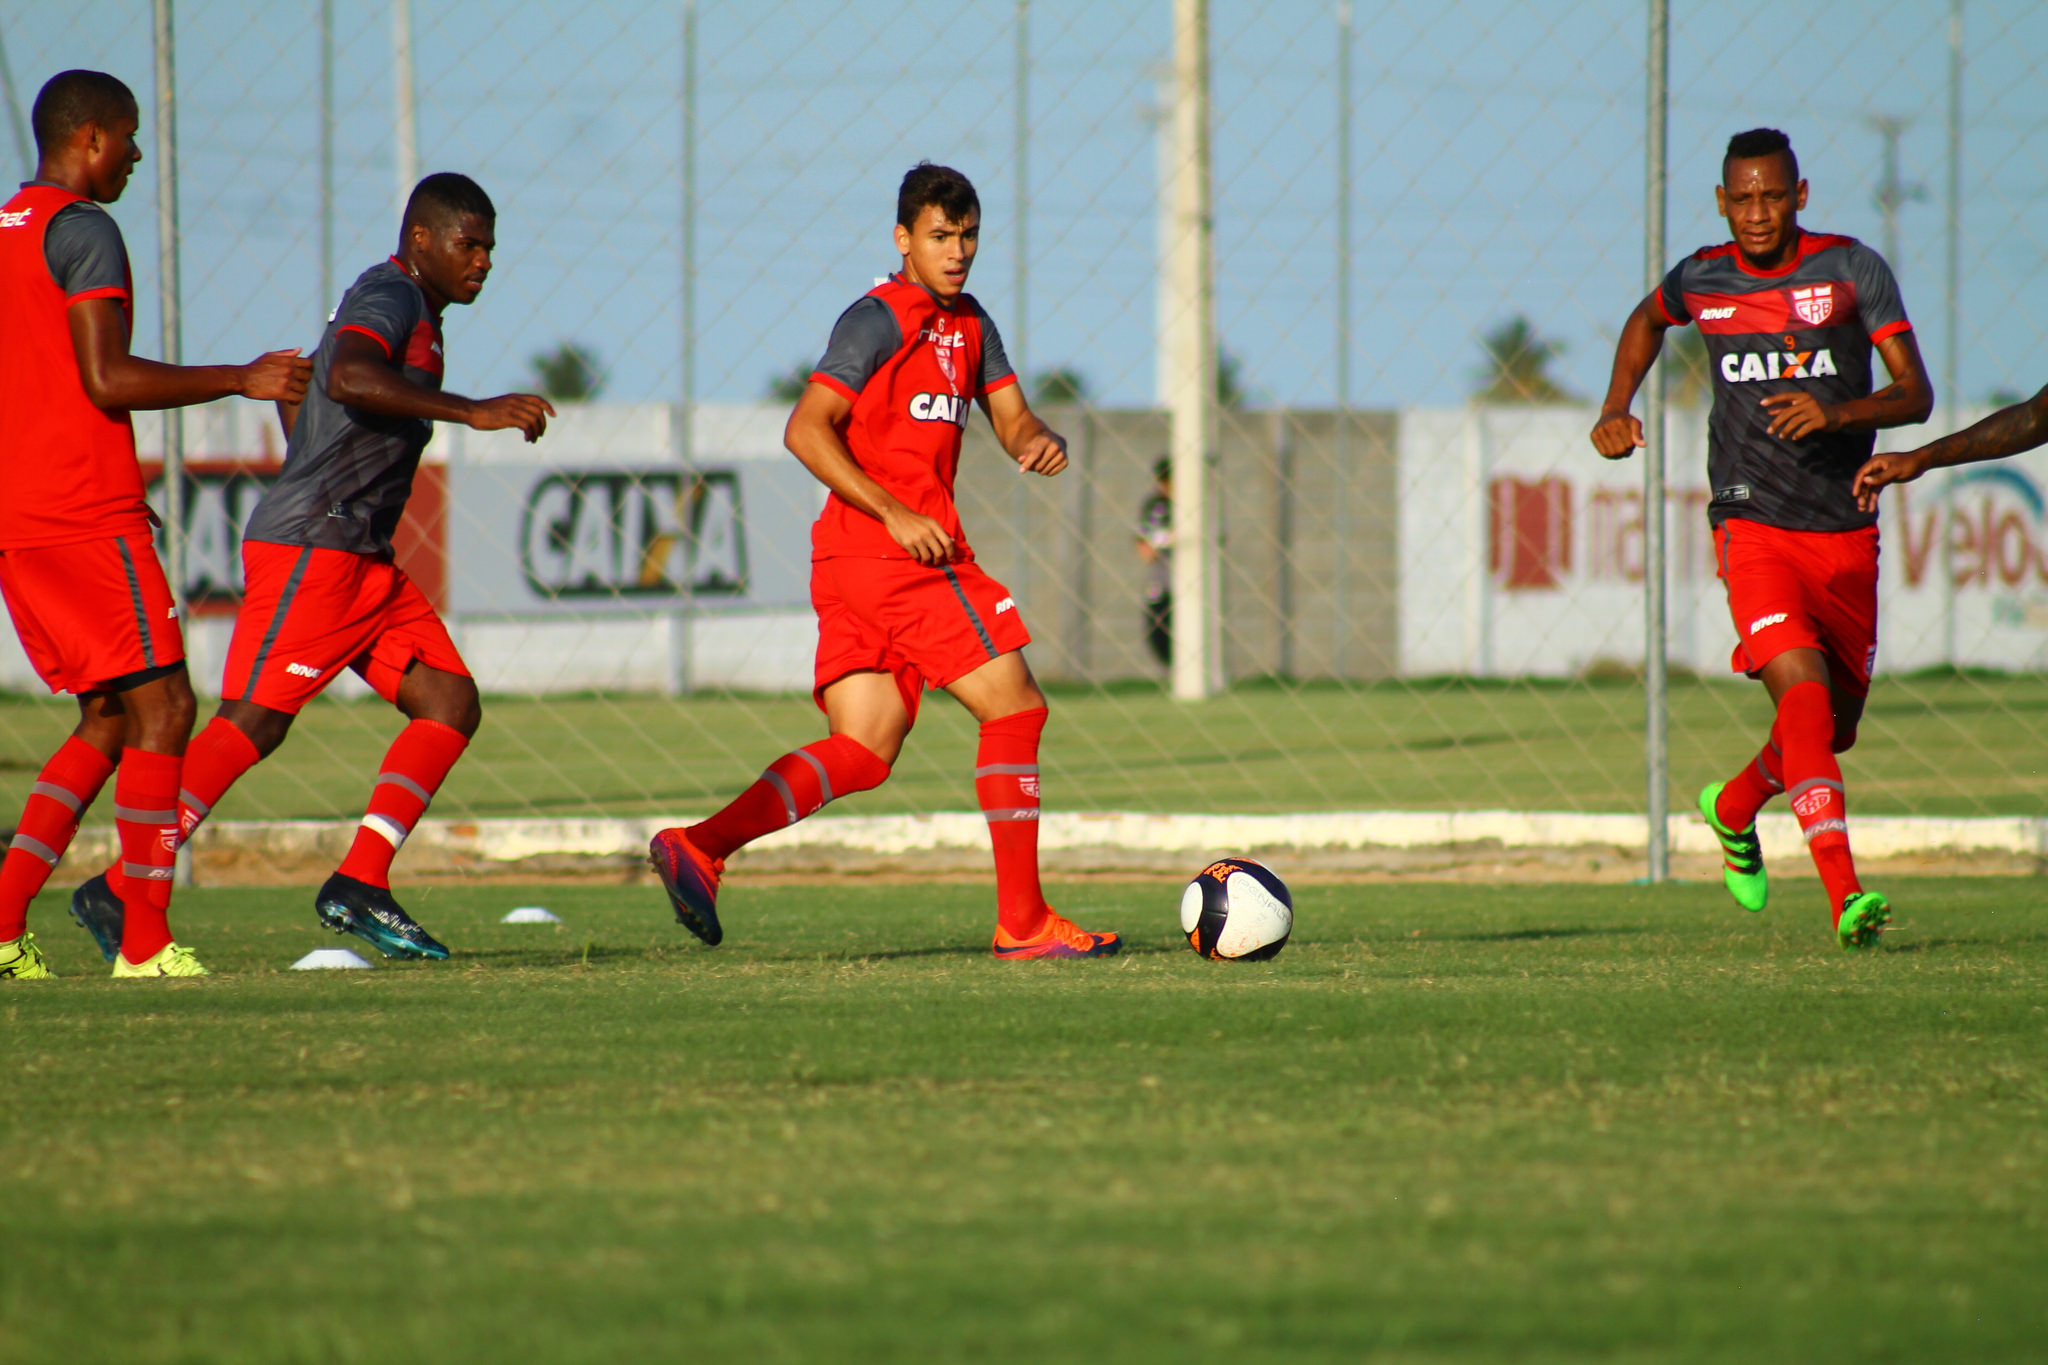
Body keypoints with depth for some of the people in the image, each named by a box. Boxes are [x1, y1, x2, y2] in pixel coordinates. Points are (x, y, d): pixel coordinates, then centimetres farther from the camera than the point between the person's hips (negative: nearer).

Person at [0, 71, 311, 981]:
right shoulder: (84, 231, -9)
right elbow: (107, 380, -18)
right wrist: (242, 380, -10)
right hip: (86, 513, -9)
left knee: (108, 718, 13)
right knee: (159, 703, -5)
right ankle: (146, 940, -10)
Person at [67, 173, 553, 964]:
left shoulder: (407, 309, 21)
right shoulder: (389, 298, -10)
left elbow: (295, 387, 34)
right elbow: (348, 377, -33)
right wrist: (470, 412, -36)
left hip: (363, 562, 10)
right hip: (307, 554, -10)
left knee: (451, 706, 0)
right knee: (253, 722, -14)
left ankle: (359, 887, -3)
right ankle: (119, 893, -12)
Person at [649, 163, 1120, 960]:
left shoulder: (969, 325, 19)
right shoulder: (880, 320, -8)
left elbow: (1012, 422, 17)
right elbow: (806, 431, -13)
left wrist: (1040, 442, -8)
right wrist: (896, 514, -20)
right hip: (896, 557, -9)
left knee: (862, 753, 2)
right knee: (1014, 709, -6)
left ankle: (698, 848, -10)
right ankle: (1023, 922, -4)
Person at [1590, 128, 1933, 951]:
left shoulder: (1852, 271, -4)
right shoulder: (1701, 279, 1)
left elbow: (1915, 395, -9)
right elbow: (1648, 319, 27)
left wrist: (1836, 413, -27)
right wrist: (1616, 410, 13)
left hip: (1848, 535, 2)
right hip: (1754, 528, -2)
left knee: (1834, 727, 12)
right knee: (1804, 692, -23)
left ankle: (1734, 809, 44)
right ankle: (1845, 897, -30)